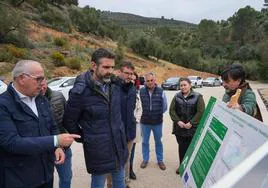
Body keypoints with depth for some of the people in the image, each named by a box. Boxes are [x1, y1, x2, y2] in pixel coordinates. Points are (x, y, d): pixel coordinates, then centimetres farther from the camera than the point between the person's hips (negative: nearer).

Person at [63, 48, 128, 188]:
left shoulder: (115, 86, 0)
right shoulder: (80, 91, -18)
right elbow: (68, 120, -8)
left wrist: (119, 130, 12)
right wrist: (84, 138, -1)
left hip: (119, 146, 6)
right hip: (98, 150, -5)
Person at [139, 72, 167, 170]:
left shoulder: (161, 91, -9)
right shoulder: (141, 91, -8)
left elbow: (164, 106, 2)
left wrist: (158, 114, 6)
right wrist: (146, 114, 3)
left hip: (158, 122, 0)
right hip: (144, 122, 1)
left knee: (158, 141, 15)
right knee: (145, 141, 14)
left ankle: (160, 160, 31)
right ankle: (145, 159, 33)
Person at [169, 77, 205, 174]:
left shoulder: (197, 96, -2)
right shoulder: (177, 96, 7)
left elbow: (201, 111, -9)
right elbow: (172, 110, 3)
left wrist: (191, 123, -14)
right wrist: (178, 121, -10)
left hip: (193, 128, -3)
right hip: (179, 127, 3)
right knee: (182, 147, 12)